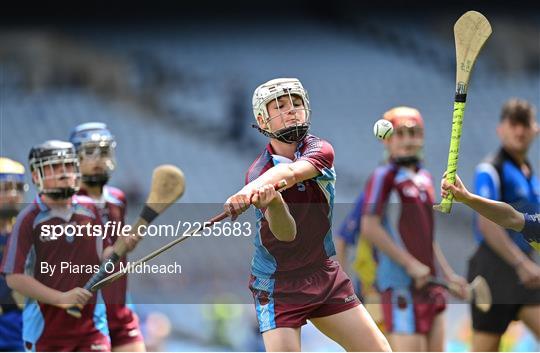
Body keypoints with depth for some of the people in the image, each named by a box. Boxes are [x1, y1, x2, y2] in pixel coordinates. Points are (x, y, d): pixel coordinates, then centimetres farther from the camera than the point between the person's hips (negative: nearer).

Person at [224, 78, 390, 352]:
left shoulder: (319, 150, -7)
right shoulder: (258, 175, -13)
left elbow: (291, 172, -31)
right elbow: (286, 233, -28)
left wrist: (249, 191, -52)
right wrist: (270, 201, -51)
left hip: (326, 277, 4)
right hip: (277, 286, -3)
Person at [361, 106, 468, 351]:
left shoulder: (424, 179, 17)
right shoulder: (384, 177, -7)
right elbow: (370, 228, -16)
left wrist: (449, 275, 18)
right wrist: (411, 264, -18)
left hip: (429, 283, 8)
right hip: (401, 285, -8)